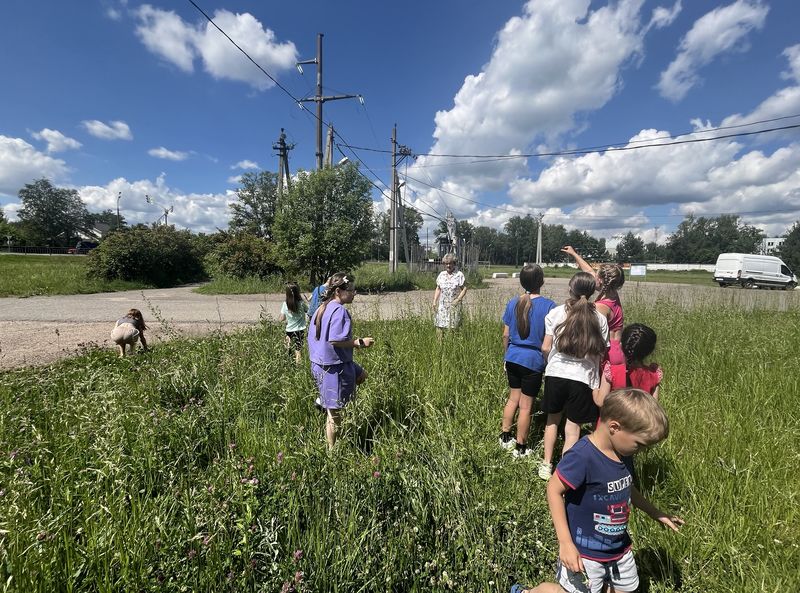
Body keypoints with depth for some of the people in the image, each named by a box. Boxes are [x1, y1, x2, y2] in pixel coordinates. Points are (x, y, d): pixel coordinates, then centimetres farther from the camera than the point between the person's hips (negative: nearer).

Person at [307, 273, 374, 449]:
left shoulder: (322, 308, 8)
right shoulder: (339, 311, -21)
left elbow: (313, 336, 14)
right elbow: (335, 340, -29)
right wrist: (360, 342, -19)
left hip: (320, 363, 9)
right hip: (334, 367, -9)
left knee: (361, 375, 28)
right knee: (334, 413, 5)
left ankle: (323, 399, 24)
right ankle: (332, 449, 21)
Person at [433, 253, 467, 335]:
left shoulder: (459, 274, -5)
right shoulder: (441, 274, 7)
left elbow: (464, 289, -4)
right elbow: (438, 289, 12)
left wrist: (458, 300, -15)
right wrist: (434, 301, 4)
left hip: (454, 305, -3)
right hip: (442, 305, 3)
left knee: (453, 327, -1)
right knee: (439, 325, -1)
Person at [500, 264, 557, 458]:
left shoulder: (513, 303, -1)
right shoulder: (548, 306, -12)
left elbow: (505, 335, 4)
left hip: (513, 358, 4)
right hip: (533, 361, -4)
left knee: (513, 398, 20)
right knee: (526, 405, 8)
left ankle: (505, 437, 31)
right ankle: (520, 447, 22)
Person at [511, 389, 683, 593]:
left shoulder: (623, 454, -4)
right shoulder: (582, 456, -31)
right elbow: (554, 490, -26)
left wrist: (655, 513, 18)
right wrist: (565, 543, -24)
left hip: (619, 546, 8)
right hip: (585, 552, -8)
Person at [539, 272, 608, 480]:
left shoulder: (556, 313, -6)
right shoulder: (599, 319, -4)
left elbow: (546, 348, -5)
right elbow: (600, 354, -2)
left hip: (556, 374, 1)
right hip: (582, 378, -1)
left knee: (552, 420, 20)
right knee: (572, 428, 9)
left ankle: (546, 465, 31)